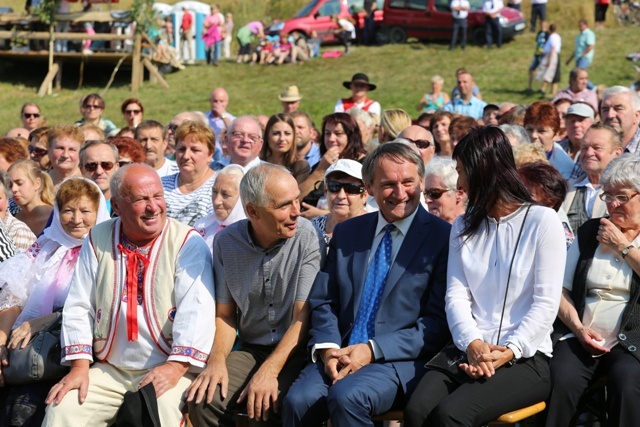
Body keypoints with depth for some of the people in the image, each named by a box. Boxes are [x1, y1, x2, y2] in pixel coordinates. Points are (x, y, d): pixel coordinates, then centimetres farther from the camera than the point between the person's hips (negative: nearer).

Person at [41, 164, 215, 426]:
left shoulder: (187, 243, -4)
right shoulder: (98, 240, 8)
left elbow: (197, 309, -14)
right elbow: (79, 307, 8)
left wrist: (177, 367, -24)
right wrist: (80, 366, -4)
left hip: (169, 370, -3)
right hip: (109, 372, 3)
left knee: (166, 406, -32)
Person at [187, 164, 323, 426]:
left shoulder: (307, 238, -10)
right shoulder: (226, 242, 0)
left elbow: (303, 317, -12)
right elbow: (225, 315, 7)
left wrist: (270, 371, -23)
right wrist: (217, 360, -12)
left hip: (296, 351, -3)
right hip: (251, 351, 3)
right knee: (203, 399, -23)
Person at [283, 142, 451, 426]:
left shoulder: (442, 237, -1)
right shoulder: (346, 232, 15)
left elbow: (438, 322, -6)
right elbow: (323, 301, 14)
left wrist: (373, 350, -14)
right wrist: (327, 348, -7)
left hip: (401, 360, -3)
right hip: (340, 354, 4)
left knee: (347, 396, -32)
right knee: (298, 401, -25)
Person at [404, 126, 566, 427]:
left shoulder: (542, 221, 1)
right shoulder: (463, 227, 18)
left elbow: (546, 303, -5)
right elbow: (456, 295, 7)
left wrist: (509, 352, -17)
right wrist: (472, 344, -12)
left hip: (525, 357, -4)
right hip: (469, 351, 4)